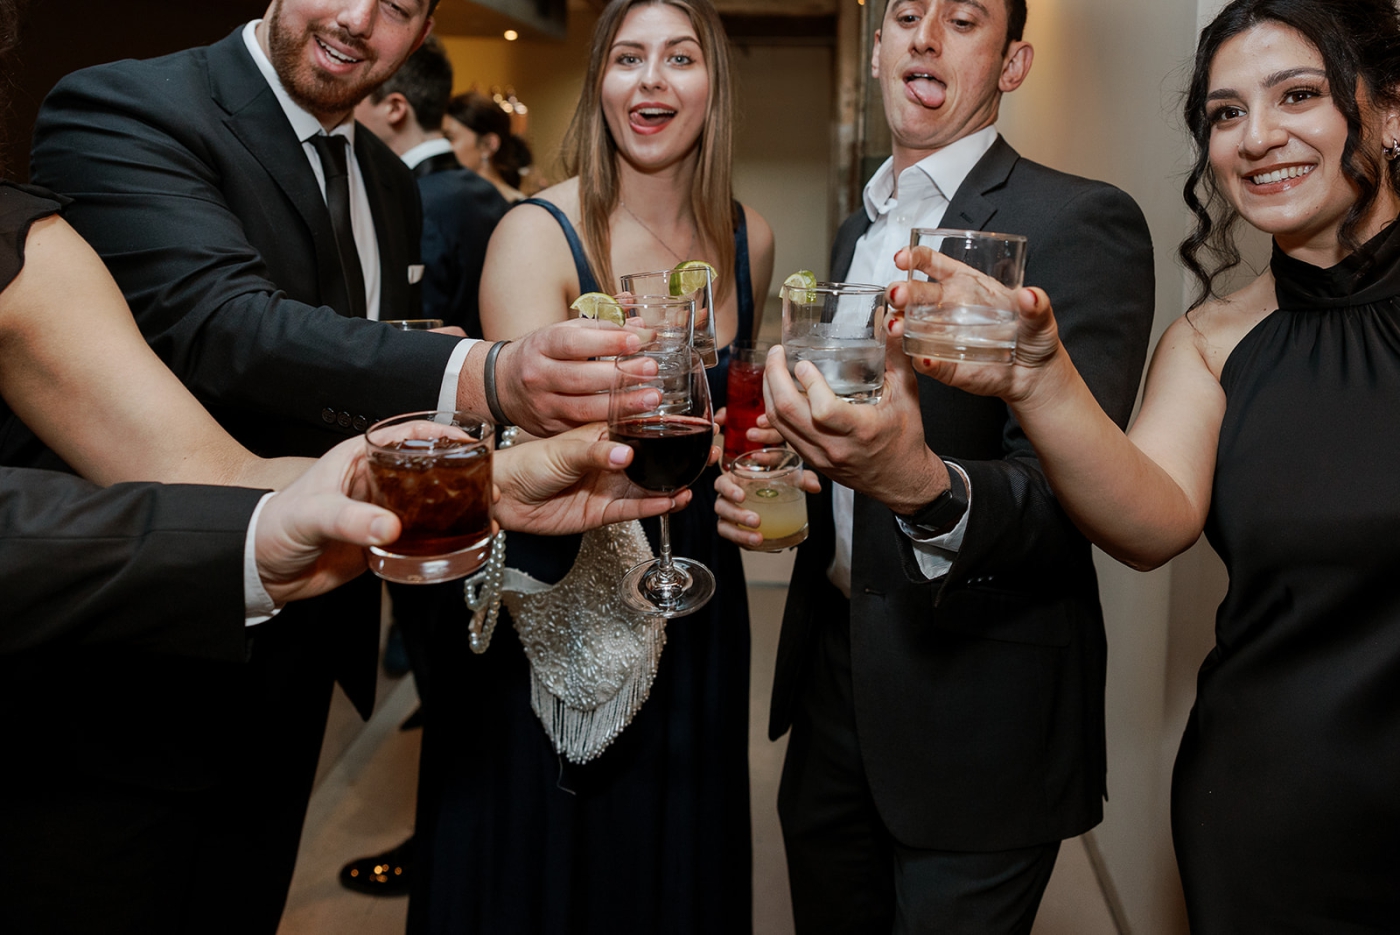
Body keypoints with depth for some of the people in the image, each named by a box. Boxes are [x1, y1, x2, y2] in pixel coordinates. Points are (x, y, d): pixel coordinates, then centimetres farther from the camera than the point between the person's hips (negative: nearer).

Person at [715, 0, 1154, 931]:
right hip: (834, 670, 7)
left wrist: (927, 489, -43)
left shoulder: (1082, 223, -14)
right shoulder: (858, 233, 11)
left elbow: (1071, 491, -23)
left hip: (978, 707, -7)